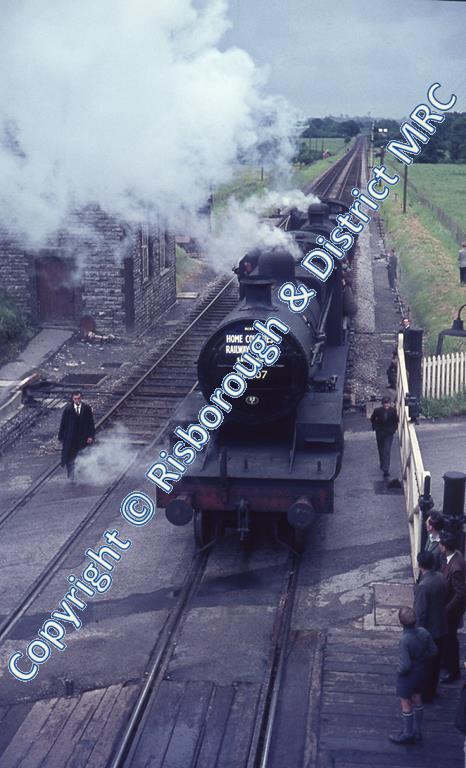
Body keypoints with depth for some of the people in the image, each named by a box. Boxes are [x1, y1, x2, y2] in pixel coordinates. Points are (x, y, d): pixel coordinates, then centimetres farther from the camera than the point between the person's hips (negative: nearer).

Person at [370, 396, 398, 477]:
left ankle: (386, 470, -14)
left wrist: (394, 428, -4)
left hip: (389, 433, -2)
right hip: (380, 433, 2)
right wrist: (375, 427, -3)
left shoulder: (393, 410, -14)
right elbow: (372, 419, 4)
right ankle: (382, 464, 39)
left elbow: (396, 420, 4)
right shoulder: (377, 410, -15)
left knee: (387, 451, -11)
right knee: (381, 450, 16)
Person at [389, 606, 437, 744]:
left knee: (406, 703, 12)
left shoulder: (405, 640, -33)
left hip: (408, 675, -7)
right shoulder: (423, 632, -14)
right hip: (422, 672, 7)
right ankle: (417, 731, 38)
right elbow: (433, 651, -1)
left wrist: (399, 671, -8)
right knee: (417, 699, 24)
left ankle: (407, 734, 27)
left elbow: (405, 665, -29)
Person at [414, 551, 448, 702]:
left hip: (428, 630, -7)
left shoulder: (423, 586, -28)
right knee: (435, 661, 21)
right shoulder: (440, 577, -4)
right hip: (440, 628, 7)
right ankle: (432, 690, 36)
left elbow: (421, 613, -23)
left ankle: (425, 694, 24)